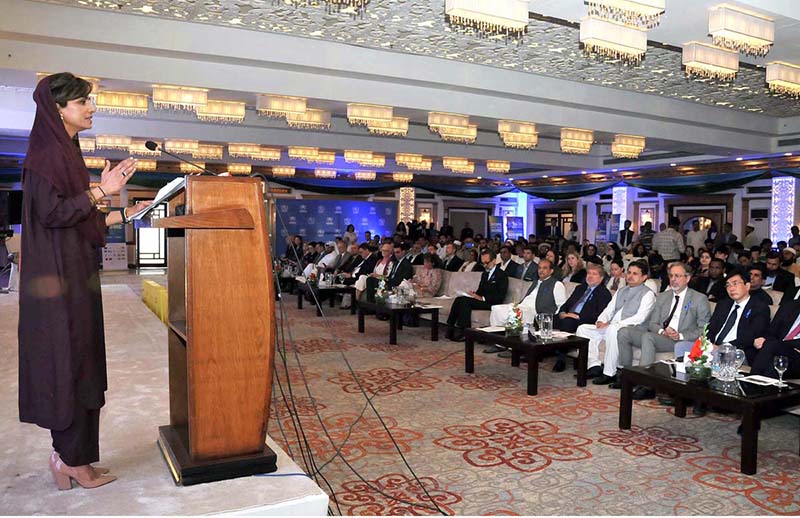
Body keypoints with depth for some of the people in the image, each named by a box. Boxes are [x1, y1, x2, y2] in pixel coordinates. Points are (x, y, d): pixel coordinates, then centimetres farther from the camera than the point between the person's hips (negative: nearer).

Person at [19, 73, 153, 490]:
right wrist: (100, 191, -20)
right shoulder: (47, 153, -10)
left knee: (79, 362, 11)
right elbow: (50, 213, -19)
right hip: (58, 275, -10)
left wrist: (123, 215, 16)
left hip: (75, 273, 10)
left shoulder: (65, 152, 17)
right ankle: (70, 458, 8)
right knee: (68, 362, -3)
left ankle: (72, 457, 20)